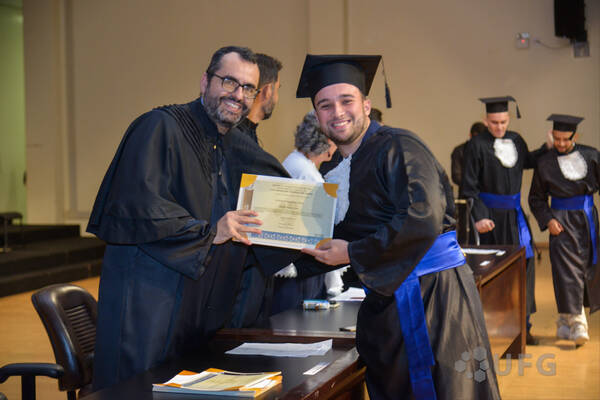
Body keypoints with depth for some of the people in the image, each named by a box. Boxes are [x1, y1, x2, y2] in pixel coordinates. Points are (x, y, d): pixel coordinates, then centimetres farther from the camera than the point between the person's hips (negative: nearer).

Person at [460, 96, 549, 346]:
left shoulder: (516, 141, 8)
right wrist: (479, 217, -17)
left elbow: (527, 161, 29)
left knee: (523, 264, 1)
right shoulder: (477, 145, -9)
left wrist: (548, 148, 14)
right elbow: (469, 186, -9)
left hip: (513, 213, 5)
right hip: (490, 213, -5)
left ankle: (521, 324, 8)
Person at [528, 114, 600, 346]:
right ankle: (576, 324, -11)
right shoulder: (545, 163, 0)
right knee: (566, 269, -11)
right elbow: (536, 198, 7)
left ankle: (565, 322, 24)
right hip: (562, 222, -2)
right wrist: (548, 220, -8)